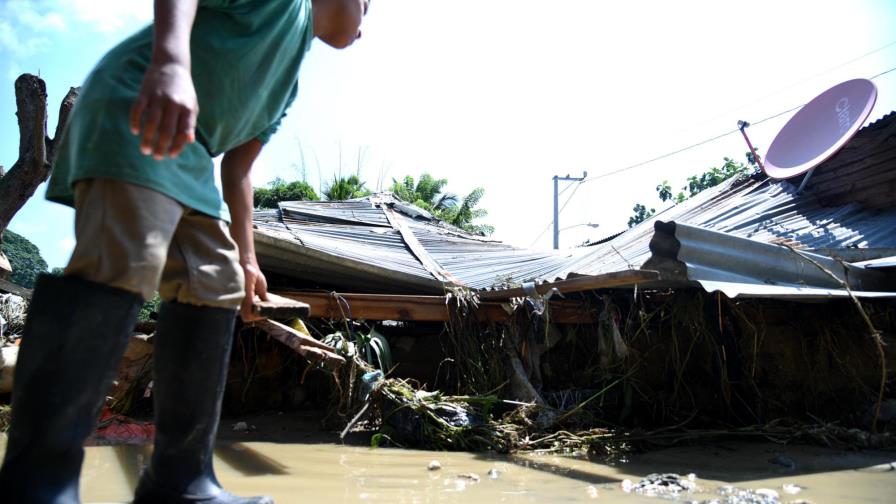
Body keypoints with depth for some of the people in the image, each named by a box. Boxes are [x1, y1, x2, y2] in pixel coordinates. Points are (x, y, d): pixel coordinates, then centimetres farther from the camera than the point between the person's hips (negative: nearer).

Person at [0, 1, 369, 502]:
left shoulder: (289, 81, 25)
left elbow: (238, 170, 23)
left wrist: (245, 259, 20)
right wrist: (172, 64, -35)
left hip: (190, 159, 10)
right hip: (137, 112, -9)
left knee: (217, 285, 0)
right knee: (121, 265, -24)